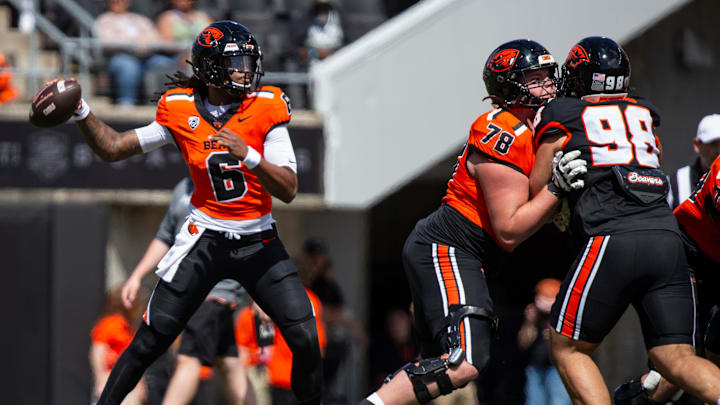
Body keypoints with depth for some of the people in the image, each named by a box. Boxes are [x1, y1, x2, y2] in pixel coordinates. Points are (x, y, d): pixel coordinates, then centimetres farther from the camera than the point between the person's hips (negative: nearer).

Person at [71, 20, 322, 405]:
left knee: (306, 340, -9)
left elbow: (288, 190, -15)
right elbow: (113, 149, 3)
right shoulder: (181, 112, -5)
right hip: (204, 239, 0)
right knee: (148, 342, -4)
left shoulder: (265, 109, -9)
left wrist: (249, 156, -31)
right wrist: (81, 112, -12)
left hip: (258, 241, 0)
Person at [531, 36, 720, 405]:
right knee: (675, 358, 3)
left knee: (567, 349, 8)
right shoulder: (645, 115, 24)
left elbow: (537, 190, 15)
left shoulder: (561, 115, 11)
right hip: (668, 239, 4)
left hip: (612, 239, -4)